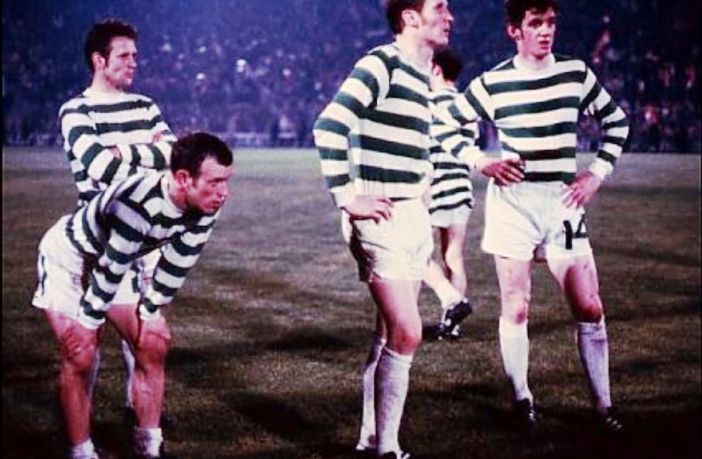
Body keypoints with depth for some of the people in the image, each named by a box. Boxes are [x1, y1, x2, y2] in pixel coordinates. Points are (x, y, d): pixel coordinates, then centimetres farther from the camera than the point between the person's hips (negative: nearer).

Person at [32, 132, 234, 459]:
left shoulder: (205, 207, -20)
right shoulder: (138, 203, -42)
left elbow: (176, 265, -7)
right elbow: (110, 270, -32)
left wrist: (151, 312, -2)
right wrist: (86, 322, -23)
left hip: (119, 259, 7)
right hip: (67, 256, -7)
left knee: (153, 344, 3)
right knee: (80, 355, -14)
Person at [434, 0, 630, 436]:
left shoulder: (575, 73, 2)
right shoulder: (492, 84, -3)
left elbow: (617, 122, 13)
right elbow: (445, 127, 6)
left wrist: (598, 172, 4)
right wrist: (482, 162, -5)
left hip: (563, 201, 2)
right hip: (512, 201, -2)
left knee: (590, 307, -1)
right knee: (516, 308, 1)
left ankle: (603, 404, 10)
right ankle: (522, 400, 16)